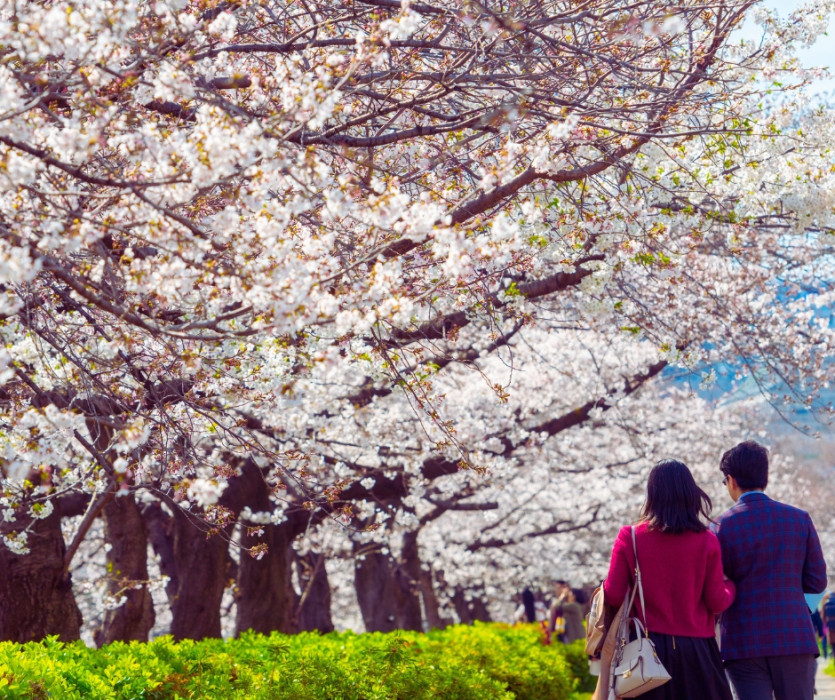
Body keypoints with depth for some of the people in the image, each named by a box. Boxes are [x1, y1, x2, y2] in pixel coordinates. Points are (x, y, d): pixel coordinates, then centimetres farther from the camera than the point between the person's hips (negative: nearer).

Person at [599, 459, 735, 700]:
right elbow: (717, 602, -2)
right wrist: (730, 586, 19)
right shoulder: (706, 541, -4)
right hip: (697, 651, 0)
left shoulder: (630, 538, -4)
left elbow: (613, 596, -4)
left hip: (647, 651, 1)